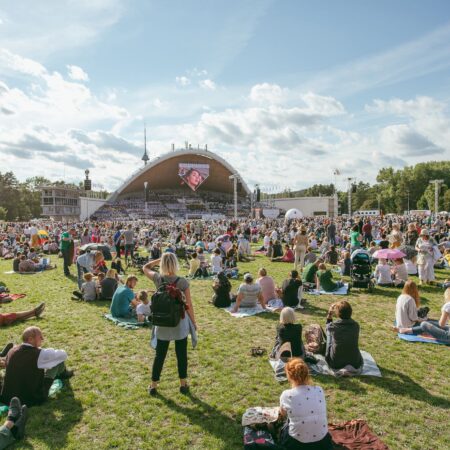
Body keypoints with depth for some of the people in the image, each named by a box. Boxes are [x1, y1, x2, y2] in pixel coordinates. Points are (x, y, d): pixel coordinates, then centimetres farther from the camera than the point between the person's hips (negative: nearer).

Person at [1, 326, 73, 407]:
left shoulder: (12, 351, -4)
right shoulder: (38, 354, -22)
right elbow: (63, 355, -13)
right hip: (34, 400, -6)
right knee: (59, 359, 2)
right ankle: (63, 374, 36)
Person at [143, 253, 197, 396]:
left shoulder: (158, 279, -9)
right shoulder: (183, 282, -14)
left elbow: (145, 268, 11)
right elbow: (189, 305, -8)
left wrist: (160, 259, 5)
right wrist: (193, 322, 4)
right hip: (180, 323, -1)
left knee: (159, 355, 14)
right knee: (181, 355, 14)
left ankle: (153, 386, 25)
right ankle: (183, 384, 26)